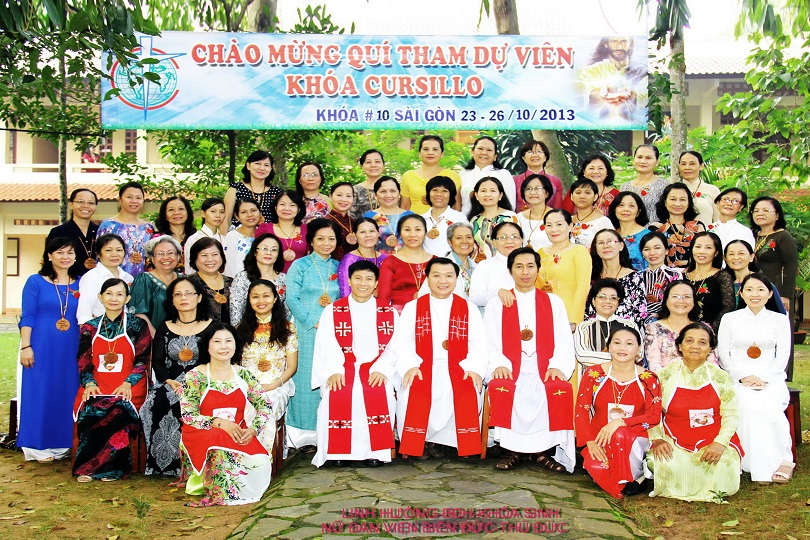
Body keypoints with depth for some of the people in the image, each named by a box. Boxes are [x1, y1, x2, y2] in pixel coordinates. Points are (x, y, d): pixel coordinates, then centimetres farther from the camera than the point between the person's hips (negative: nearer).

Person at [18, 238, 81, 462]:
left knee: (67, 394, 7)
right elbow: (27, 316, -3)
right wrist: (25, 346, -10)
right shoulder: (36, 281, 0)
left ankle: (62, 444, 18)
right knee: (40, 394, 2)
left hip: (71, 349, 3)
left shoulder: (79, 284, 10)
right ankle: (38, 446, 11)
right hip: (42, 347, -3)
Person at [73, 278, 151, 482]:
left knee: (119, 411, -34)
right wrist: (89, 383, -9)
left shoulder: (137, 325, 7)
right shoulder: (89, 327, 15)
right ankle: (86, 467, -19)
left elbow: (143, 360, 2)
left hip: (128, 388, -2)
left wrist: (128, 383, -14)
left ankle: (112, 467, -20)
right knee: (90, 410, -31)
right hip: (97, 386, 2)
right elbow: (84, 361, 10)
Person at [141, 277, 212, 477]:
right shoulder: (165, 328, 16)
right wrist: (170, 381, -12)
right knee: (155, 404, -28)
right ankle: (164, 464, -19)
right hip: (170, 384, 3)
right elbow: (157, 361, 8)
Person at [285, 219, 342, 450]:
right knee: (307, 377, -1)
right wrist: (313, 322, -13)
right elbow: (292, 298, -7)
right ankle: (305, 433, 6)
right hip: (306, 331, -4)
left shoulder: (338, 267, 12)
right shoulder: (300, 266, 0)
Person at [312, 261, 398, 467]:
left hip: (375, 370, 0)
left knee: (379, 395, -31)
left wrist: (382, 369, -14)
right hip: (342, 368, 0)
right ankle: (339, 452, -13)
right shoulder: (332, 311, 12)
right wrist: (333, 371, -15)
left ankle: (375, 451, -14)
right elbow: (326, 346, 1)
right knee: (337, 396, -30)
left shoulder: (389, 312, 12)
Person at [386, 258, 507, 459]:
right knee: (412, 394, -31)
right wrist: (410, 366, -15)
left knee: (468, 395, -29)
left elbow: (479, 344, 4)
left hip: (458, 369, 1)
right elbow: (401, 342, 3)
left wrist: (474, 368, -14)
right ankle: (418, 442, -5)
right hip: (422, 369, 0)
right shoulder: (412, 308, 13)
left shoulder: (468, 308, 14)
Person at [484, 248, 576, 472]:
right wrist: (498, 365, -15)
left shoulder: (554, 302, 17)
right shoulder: (496, 303, 14)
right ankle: (511, 450, -15)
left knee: (562, 390, -31)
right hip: (510, 372, 0)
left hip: (544, 372, 1)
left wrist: (558, 366, -10)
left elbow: (563, 342, 8)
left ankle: (543, 450, -14)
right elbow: (489, 342, 5)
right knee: (499, 388, -33)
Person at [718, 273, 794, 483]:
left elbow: (783, 356, 5)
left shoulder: (780, 320, 13)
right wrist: (743, 376, -10)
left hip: (770, 379, 0)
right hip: (737, 379, 0)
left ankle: (782, 459, -20)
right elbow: (723, 355, 5)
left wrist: (763, 378, -11)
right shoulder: (729, 319, 11)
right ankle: (751, 463, -27)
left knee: (767, 404, -33)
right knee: (747, 403, -33)